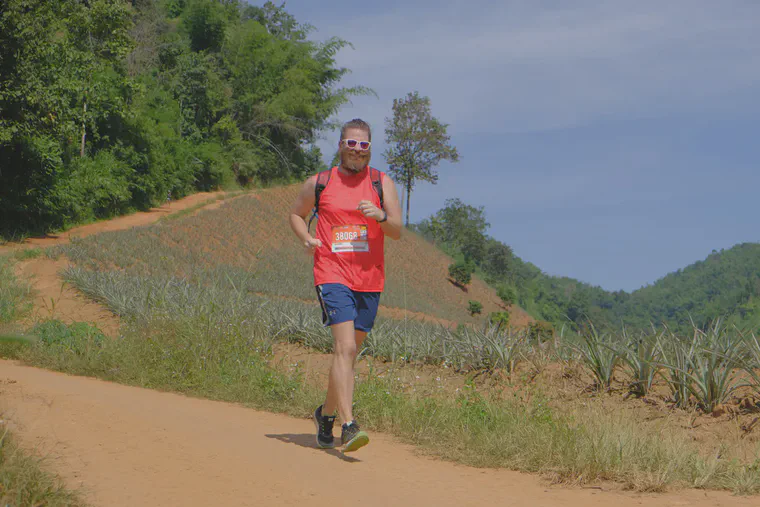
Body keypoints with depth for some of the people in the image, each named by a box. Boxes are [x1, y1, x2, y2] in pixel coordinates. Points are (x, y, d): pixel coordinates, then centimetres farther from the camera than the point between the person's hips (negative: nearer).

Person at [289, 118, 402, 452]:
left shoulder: (382, 183, 8)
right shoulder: (319, 183, 6)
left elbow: (397, 231, 1)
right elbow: (296, 214, 22)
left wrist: (379, 216, -20)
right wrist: (306, 239, 2)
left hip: (369, 280, 3)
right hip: (332, 276, -3)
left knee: (349, 353, 11)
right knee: (345, 348, -19)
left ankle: (326, 412, 32)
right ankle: (348, 426, -24)